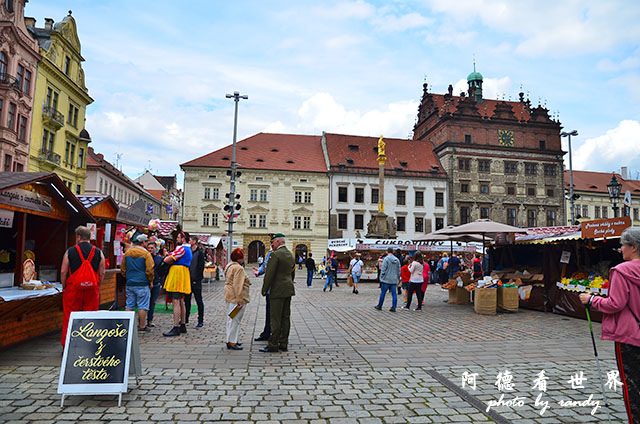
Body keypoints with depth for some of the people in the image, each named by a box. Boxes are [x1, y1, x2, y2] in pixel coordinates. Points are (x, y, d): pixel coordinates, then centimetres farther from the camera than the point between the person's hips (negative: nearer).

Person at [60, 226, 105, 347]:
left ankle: (67, 346, 12)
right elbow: (102, 272, 4)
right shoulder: (98, 252, 3)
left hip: (73, 289, -1)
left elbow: (63, 272, -2)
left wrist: (64, 287, 9)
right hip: (92, 290, 1)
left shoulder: (70, 251, -1)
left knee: (69, 318, 7)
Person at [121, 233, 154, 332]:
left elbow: (122, 269, 15)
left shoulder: (127, 253, 7)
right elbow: (150, 270, -10)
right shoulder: (145, 253, -10)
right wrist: (151, 282, 2)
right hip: (142, 284, -5)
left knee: (129, 305, 12)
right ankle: (142, 326, 5)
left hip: (130, 284, 6)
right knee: (142, 306, 1)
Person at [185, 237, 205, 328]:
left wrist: (196, 279, -16)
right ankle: (186, 319, 24)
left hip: (196, 281, -7)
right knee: (187, 300, 13)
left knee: (199, 301, 0)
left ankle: (201, 321, 5)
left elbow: (201, 267, -12)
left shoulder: (200, 252, -7)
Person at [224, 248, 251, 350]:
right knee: (235, 320, -4)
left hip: (229, 296, 11)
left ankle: (230, 340, 25)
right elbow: (238, 286, -23)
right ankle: (232, 342, 0)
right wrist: (239, 301, -23)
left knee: (231, 319, 16)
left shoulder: (229, 266, 14)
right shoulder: (238, 268, -18)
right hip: (236, 297, -11)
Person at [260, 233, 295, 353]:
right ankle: (283, 343, 15)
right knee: (286, 317, 10)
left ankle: (273, 345, 1)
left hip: (278, 290, -9)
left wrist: (264, 289, -7)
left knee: (276, 318, -4)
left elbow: (269, 274, -16)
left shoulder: (275, 254, -13)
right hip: (289, 290, 9)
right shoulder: (291, 255, 14)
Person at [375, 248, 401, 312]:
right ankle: (393, 307, 3)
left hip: (386, 279, -4)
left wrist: (381, 277, -3)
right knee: (394, 294, 5)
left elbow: (383, 269, -12)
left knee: (383, 293, 5)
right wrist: (398, 279, 21)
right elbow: (399, 271, 12)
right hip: (394, 280, 5)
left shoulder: (386, 258, -9)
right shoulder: (397, 260, 8)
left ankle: (379, 306, 14)